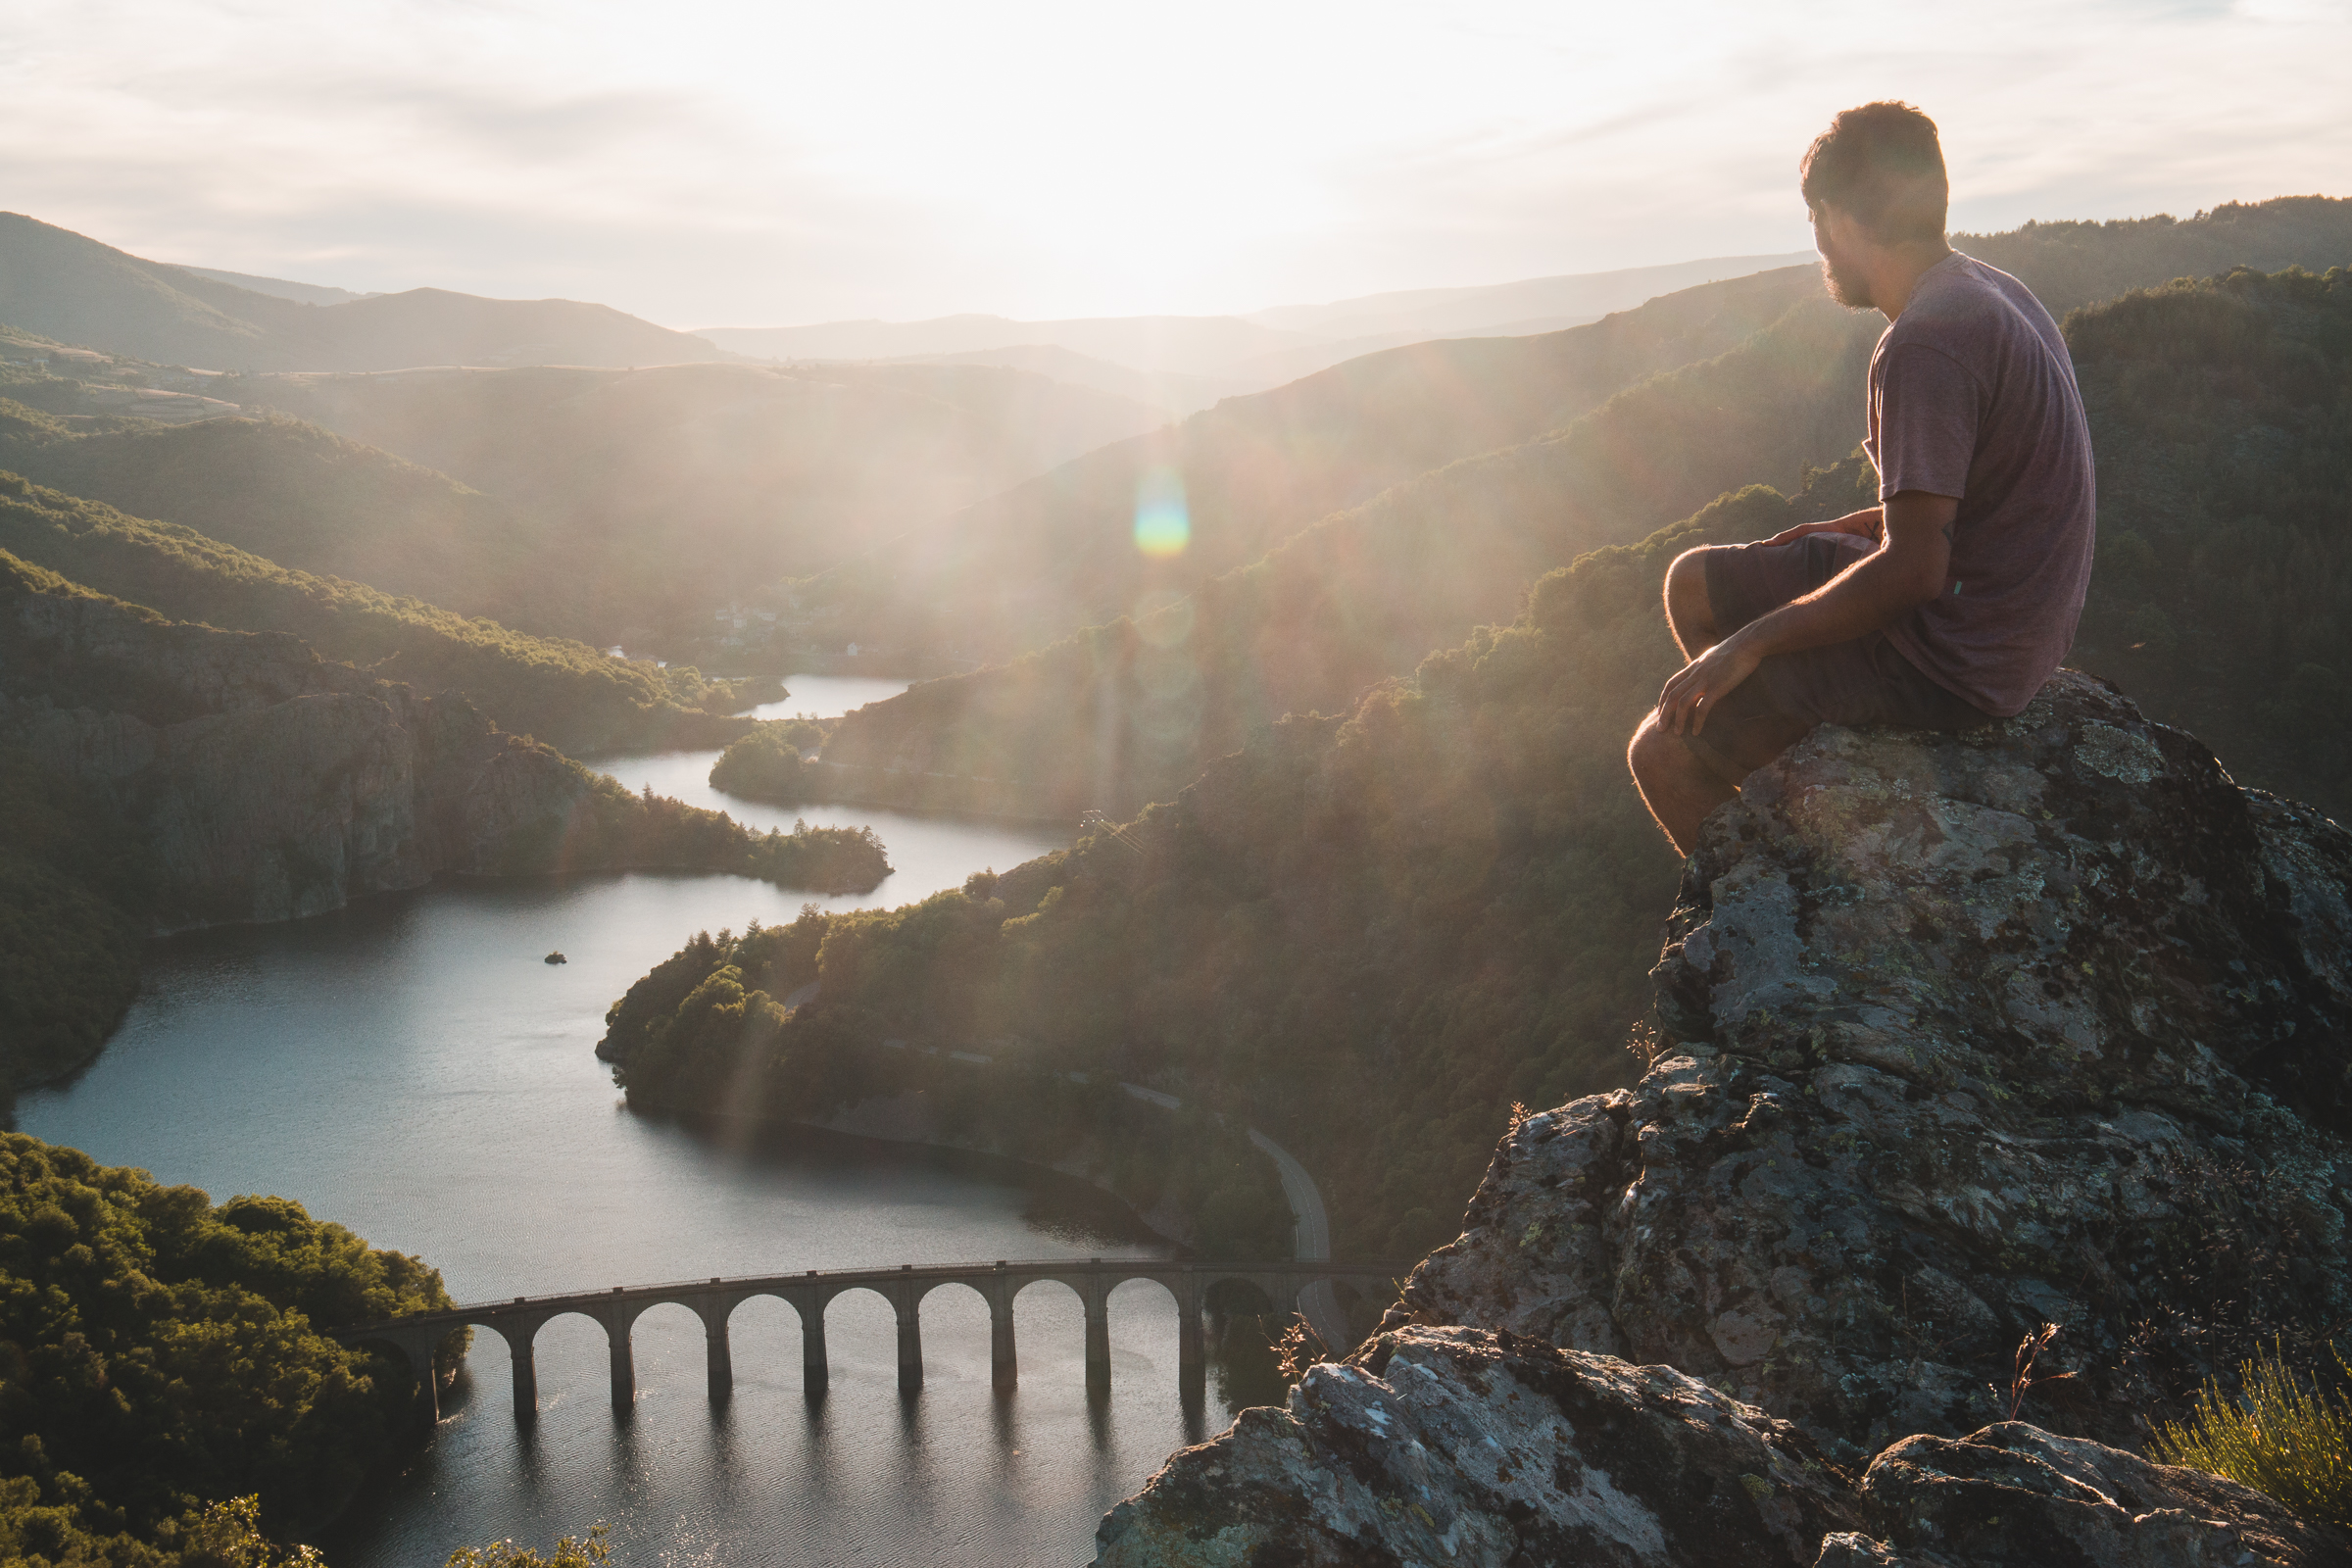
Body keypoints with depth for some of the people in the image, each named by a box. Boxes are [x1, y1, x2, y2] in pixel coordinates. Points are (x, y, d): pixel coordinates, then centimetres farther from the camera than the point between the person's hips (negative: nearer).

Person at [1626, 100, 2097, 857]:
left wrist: (1751, 643, -17)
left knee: (1663, 754, -7)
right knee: (1693, 583, 19)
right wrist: (1841, 532, 17)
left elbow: (1914, 570, -27)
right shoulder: (1990, 290, 8)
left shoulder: (1924, 346, -25)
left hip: (1954, 660, -10)